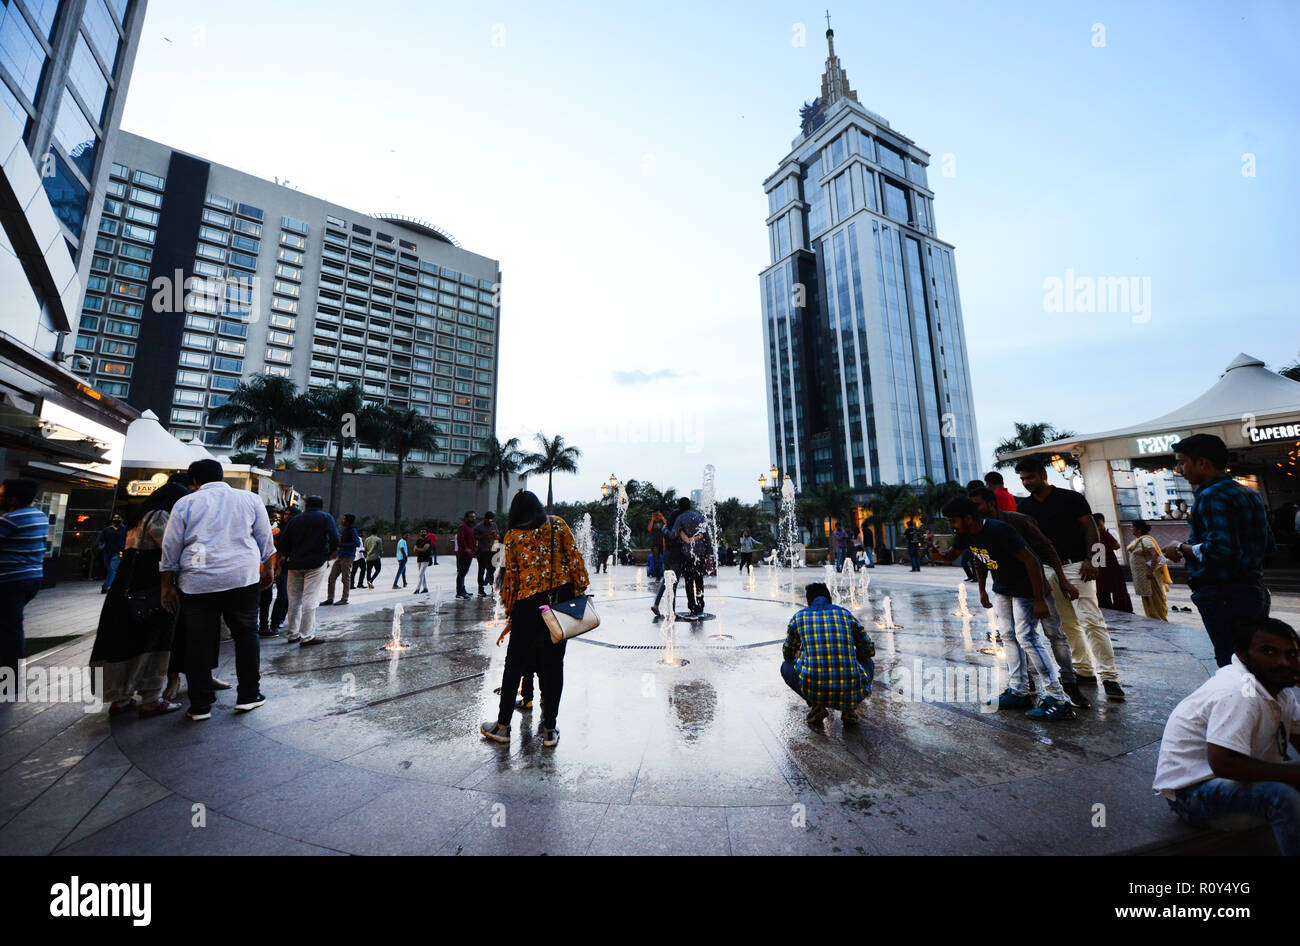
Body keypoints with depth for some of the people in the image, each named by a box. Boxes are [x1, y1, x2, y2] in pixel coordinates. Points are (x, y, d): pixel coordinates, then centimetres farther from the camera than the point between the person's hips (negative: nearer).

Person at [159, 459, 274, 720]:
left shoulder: (185, 503, 6)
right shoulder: (249, 499, 7)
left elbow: (170, 549, 7)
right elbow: (265, 540, 10)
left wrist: (167, 586, 15)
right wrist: (266, 570, 22)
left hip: (197, 582, 0)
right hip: (243, 578, 0)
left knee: (199, 642, 8)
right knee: (245, 635, 10)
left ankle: (200, 706, 14)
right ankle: (248, 696, 15)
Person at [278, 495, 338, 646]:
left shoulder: (294, 520, 13)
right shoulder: (326, 517, 1)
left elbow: (283, 542, 10)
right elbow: (334, 539, -9)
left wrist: (286, 558, 22)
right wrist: (330, 555, 5)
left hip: (295, 564, 5)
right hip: (316, 563, -4)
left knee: (294, 600, 14)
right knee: (310, 600, -5)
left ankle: (292, 634, 22)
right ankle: (306, 636, -5)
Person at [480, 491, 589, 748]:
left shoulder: (512, 536, 4)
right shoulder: (557, 524, 4)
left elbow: (511, 575, 5)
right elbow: (575, 558, -3)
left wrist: (510, 616, 12)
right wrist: (580, 591, 1)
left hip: (528, 601, -1)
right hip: (562, 596, 1)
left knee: (515, 662, 15)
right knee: (553, 663, 10)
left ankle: (503, 725, 27)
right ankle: (550, 729, 19)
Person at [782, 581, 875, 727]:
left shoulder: (798, 617, 10)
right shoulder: (847, 615, 12)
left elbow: (787, 654, 23)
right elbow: (870, 651, 23)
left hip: (815, 691, -1)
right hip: (851, 692, 2)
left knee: (786, 666, 29)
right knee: (868, 663, 33)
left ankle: (816, 705, 6)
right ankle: (849, 708, 11)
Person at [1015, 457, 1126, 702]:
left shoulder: (1070, 498, -2)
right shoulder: (1025, 506, 9)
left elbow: (1090, 528, -3)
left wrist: (1090, 559, -14)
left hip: (1076, 565, -5)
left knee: (1091, 620, -10)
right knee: (1067, 624, 10)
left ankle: (1110, 677, -2)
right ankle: (1084, 671, 21)